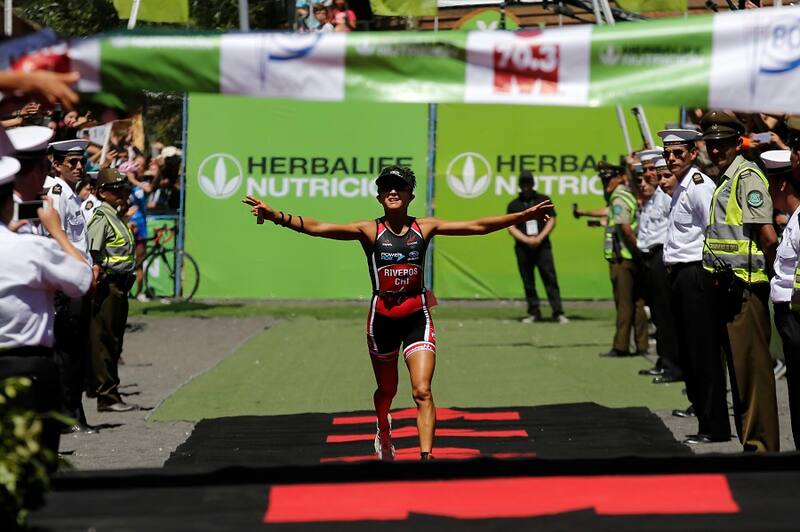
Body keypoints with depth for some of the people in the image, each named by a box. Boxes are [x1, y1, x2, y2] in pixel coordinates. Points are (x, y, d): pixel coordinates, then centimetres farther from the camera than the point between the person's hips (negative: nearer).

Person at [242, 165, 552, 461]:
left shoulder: (425, 228, 1)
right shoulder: (369, 231, -5)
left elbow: (477, 226, 1)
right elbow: (318, 228, -16)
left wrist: (522, 217, -5)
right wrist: (277, 217, -30)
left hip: (417, 317, 0)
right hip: (382, 317, 0)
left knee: (422, 391, -13)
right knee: (386, 390, 17)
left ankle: (426, 459, -17)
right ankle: (383, 432, 50)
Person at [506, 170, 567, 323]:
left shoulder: (543, 200, 9)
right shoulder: (513, 205, 10)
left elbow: (552, 220, 5)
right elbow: (511, 228, 4)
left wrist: (540, 238, -8)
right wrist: (527, 240, -10)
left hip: (542, 246, -2)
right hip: (523, 247, 2)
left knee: (550, 278, -8)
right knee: (528, 282, 2)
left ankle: (558, 312, -9)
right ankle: (534, 313, 9)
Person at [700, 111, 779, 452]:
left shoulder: (747, 176, -12)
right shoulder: (724, 179, 17)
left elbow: (768, 236, -19)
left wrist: (773, 270, -5)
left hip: (745, 287, -10)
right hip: (728, 286, 10)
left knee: (752, 366, -7)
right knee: (739, 365, 13)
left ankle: (761, 445, -5)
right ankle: (750, 440, 21)